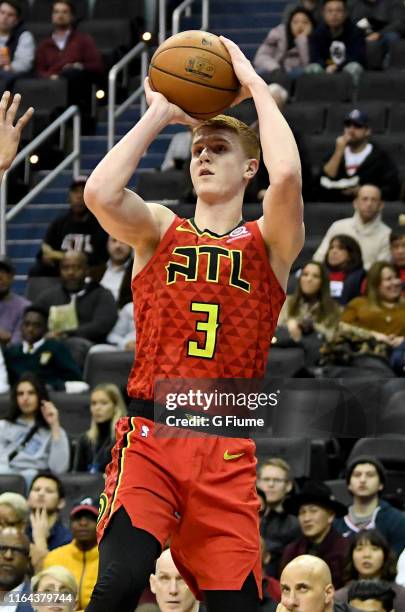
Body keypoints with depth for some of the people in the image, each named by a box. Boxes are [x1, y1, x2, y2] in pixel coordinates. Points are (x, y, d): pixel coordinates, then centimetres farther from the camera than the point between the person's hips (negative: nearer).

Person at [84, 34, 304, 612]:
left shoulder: (270, 242, 8)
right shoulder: (160, 230, 11)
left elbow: (286, 177, -15)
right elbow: (99, 193, -11)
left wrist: (255, 84, -4)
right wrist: (159, 115, 0)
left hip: (225, 450, 1)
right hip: (150, 434, 0)